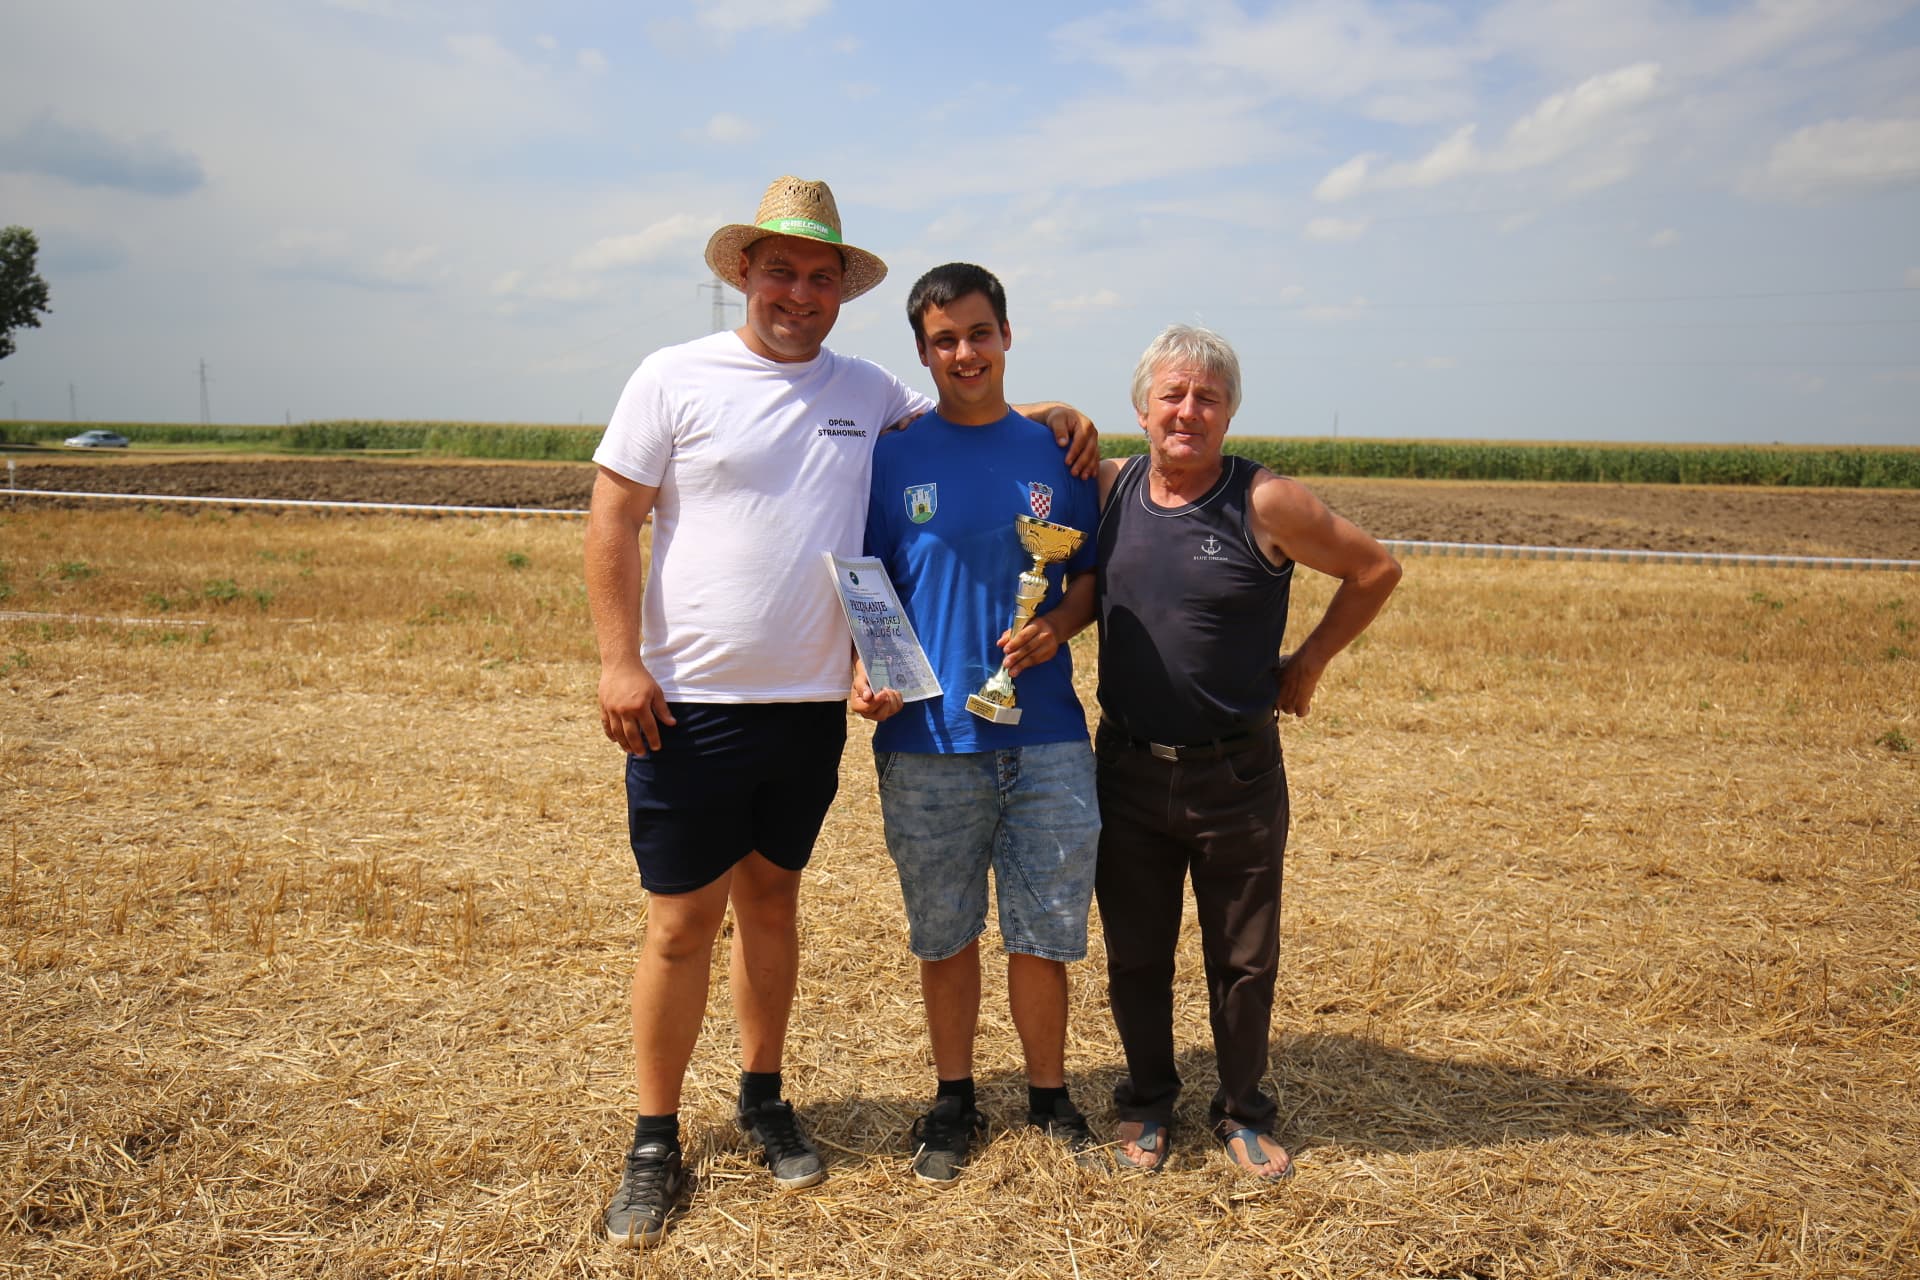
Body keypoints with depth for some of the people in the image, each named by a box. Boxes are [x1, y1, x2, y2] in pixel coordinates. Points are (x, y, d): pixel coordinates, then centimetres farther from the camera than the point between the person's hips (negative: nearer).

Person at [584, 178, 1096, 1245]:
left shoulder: (868, 391, 9)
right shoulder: (676, 378, -3)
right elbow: (612, 522, -4)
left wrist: (1054, 419, 7)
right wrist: (619, 660, -12)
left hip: (811, 706, 4)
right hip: (691, 704, -3)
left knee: (770, 900, 16)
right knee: (682, 921, 2)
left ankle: (763, 1099, 33)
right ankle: (655, 1140, 18)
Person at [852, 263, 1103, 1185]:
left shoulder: (1056, 455, 7)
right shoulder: (893, 460, 2)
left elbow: (1093, 575, 12)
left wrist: (1059, 624, -8)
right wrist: (865, 673, -14)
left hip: (1044, 734, 1)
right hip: (928, 738, -1)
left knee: (1044, 932, 8)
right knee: (945, 936, 11)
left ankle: (1049, 1096, 29)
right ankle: (953, 1101, 30)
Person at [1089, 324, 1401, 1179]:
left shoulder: (1267, 504, -11)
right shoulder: (1109, 488, -1)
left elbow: (1375, 570, 0)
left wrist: (1308, 664, 2)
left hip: (1238, 774, -2)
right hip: (1127, 768, 2)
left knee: (1243, 958, 12)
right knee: (1135, 954, 14)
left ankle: (1243, 1113, 32)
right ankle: (1147, 1103, 35)